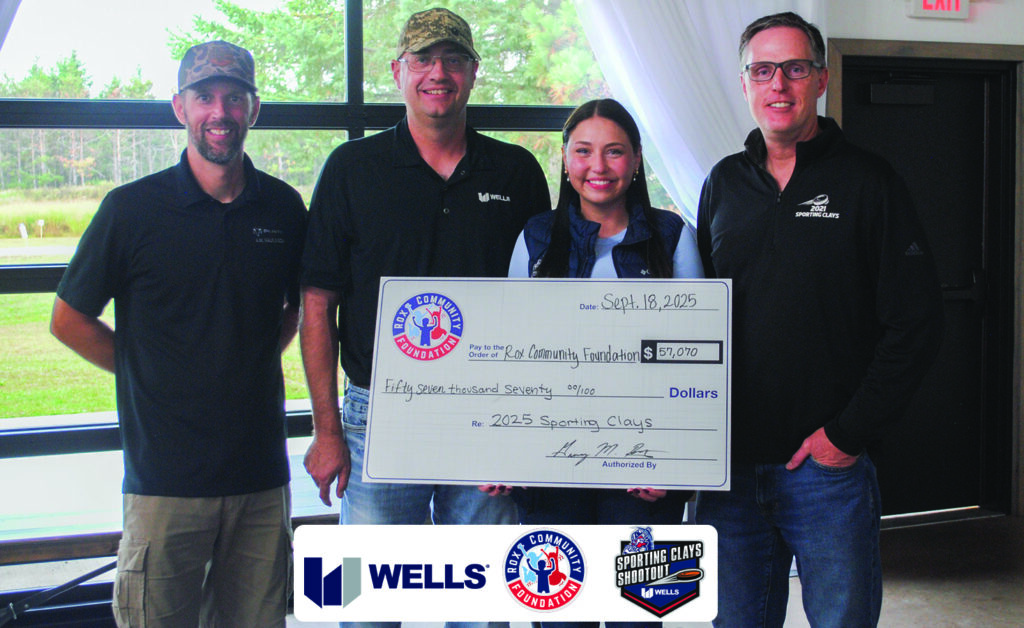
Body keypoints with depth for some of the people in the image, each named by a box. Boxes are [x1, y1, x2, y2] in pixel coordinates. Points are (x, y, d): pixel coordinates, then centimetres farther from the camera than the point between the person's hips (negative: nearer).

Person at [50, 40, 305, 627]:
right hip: (167, 479, -3)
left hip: (262, 471, 3)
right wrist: (148, 372, 1)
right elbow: (69, 320, 3)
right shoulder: (132, 209, -5)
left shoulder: (284, 207, 5)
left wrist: (254, 361, 8)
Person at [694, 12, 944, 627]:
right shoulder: (724, 184, 10)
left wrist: (849, 433, -11)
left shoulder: (867, 181, -2)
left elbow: (917, 322, -6)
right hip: (729, 466, 4)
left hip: (829, 463, -3)